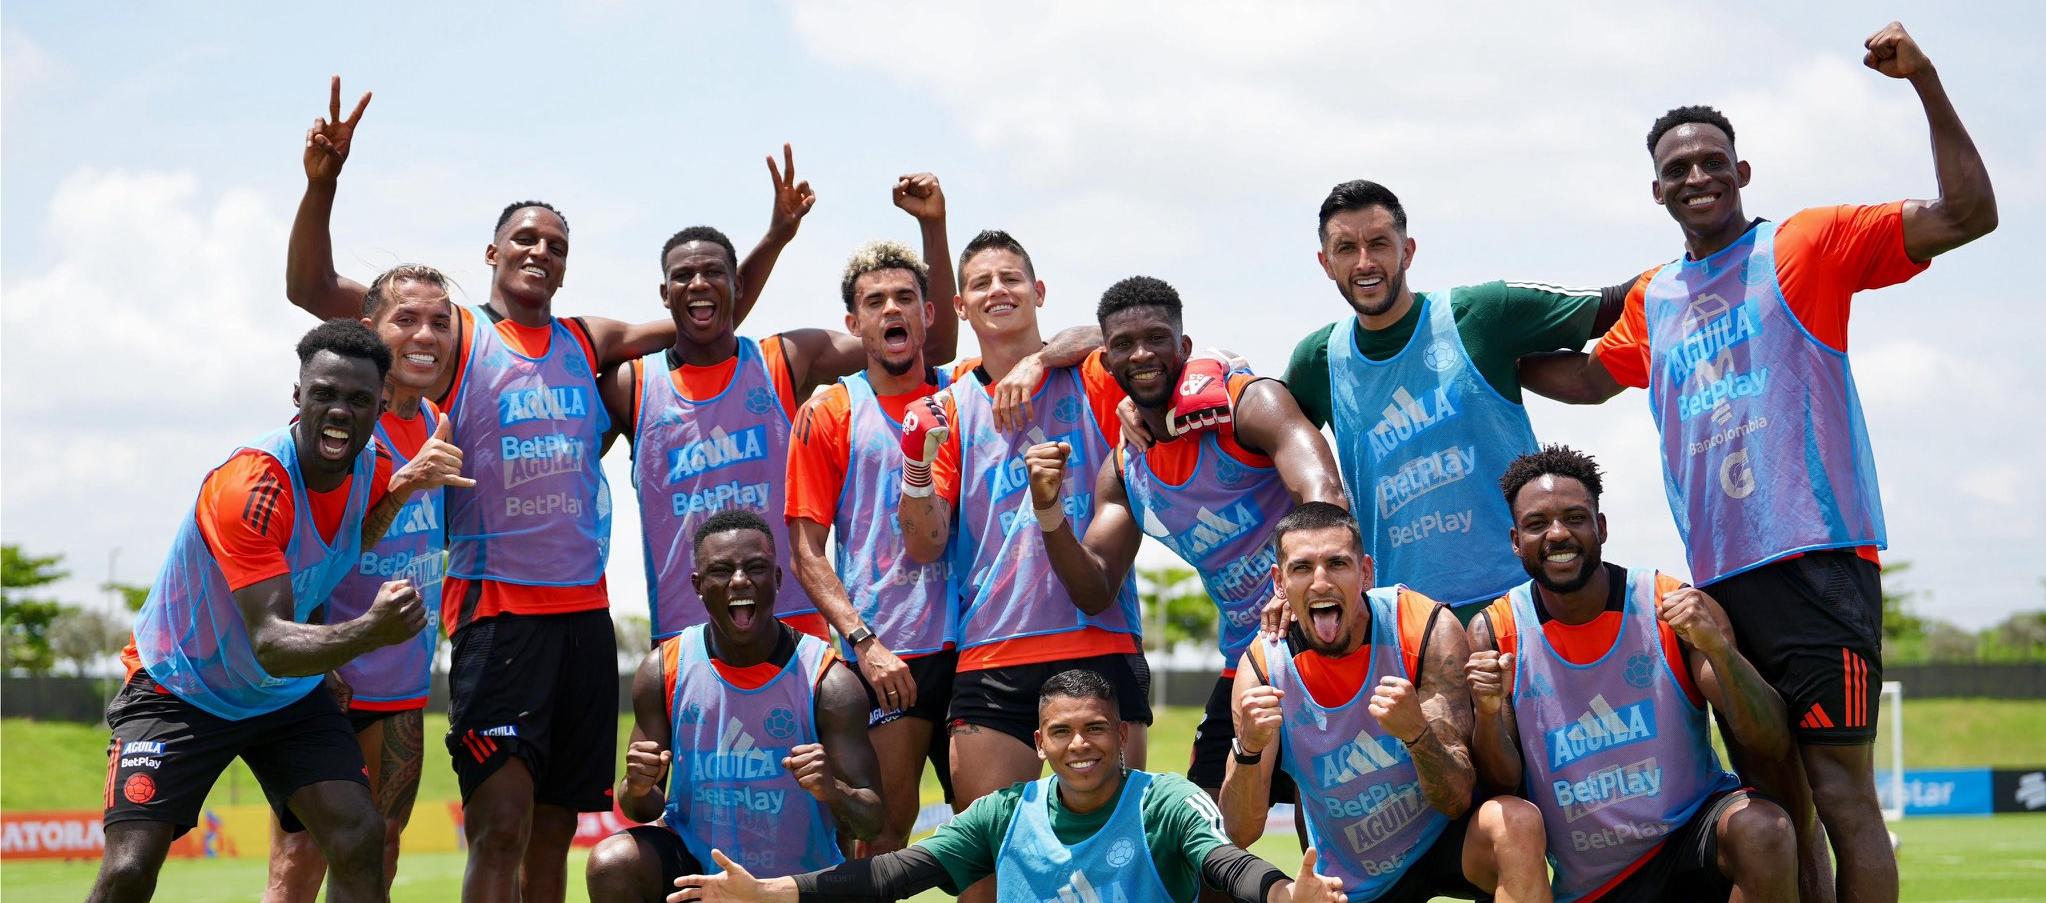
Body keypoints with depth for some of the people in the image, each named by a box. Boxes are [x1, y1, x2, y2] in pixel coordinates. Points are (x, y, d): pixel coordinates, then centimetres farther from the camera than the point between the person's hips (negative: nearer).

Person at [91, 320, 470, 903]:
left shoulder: (375, 472, -9)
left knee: (360, 841, -14)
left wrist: (402, 490, -7)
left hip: (290, 697, 6)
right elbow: (270, 644, -40)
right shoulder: (249, 487, -31)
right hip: (178, 692, -5)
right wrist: (369, 632, -59)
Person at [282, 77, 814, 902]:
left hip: (584, 611, 5)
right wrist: (322, 183, -19)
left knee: (553, 834, 9)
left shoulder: (588, 343, 14)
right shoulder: (455, 339, 2)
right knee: (499, 827, -14)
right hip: (496, 609, -5)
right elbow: (311, 289, -5)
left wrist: (774, 238, 12)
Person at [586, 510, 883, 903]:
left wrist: (832, 791, -36)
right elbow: (645, 809, 0)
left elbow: (870, 821, -12)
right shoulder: (663, 671, -6)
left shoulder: (828, 681, -12)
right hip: (693, 860, 1)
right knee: (611, 864, -26)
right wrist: (638, 790, -25)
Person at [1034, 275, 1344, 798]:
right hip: (1243, 669, 6)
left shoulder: (1248, 404, -11)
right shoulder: (1123, 471, 9)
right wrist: (1049, 509, -9)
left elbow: (1323, 493, -28)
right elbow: (1094, 594, 7)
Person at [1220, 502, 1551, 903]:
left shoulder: (1427, 629, -19)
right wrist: (1248, 749, -33)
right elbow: (1241, 833, -13)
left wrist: (1417, 731, -41)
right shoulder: (1262, 666, -14)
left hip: (1445, 839, -3)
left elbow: (1458, 802, -21)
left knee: (1516, 822, -32)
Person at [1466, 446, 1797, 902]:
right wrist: (1488, 717, -24)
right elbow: (1502, 788, -4)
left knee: (1759, 828, -30)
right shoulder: (1494, 633, -3)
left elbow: (1773, 744, -13)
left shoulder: (1673, 608, -8)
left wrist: (1717, 648, -29)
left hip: (1694, 831, -1)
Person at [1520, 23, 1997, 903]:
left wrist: (1926, 83, -14)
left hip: (1816, 559, -6)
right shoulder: (1652, 300, 18)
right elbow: (1589, 378, 36)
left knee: (1839, 790, -10)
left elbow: (1968, 214, -6)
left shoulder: (1806, 245, 2)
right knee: (1771, 798, 8)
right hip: (1719, 580, 6)